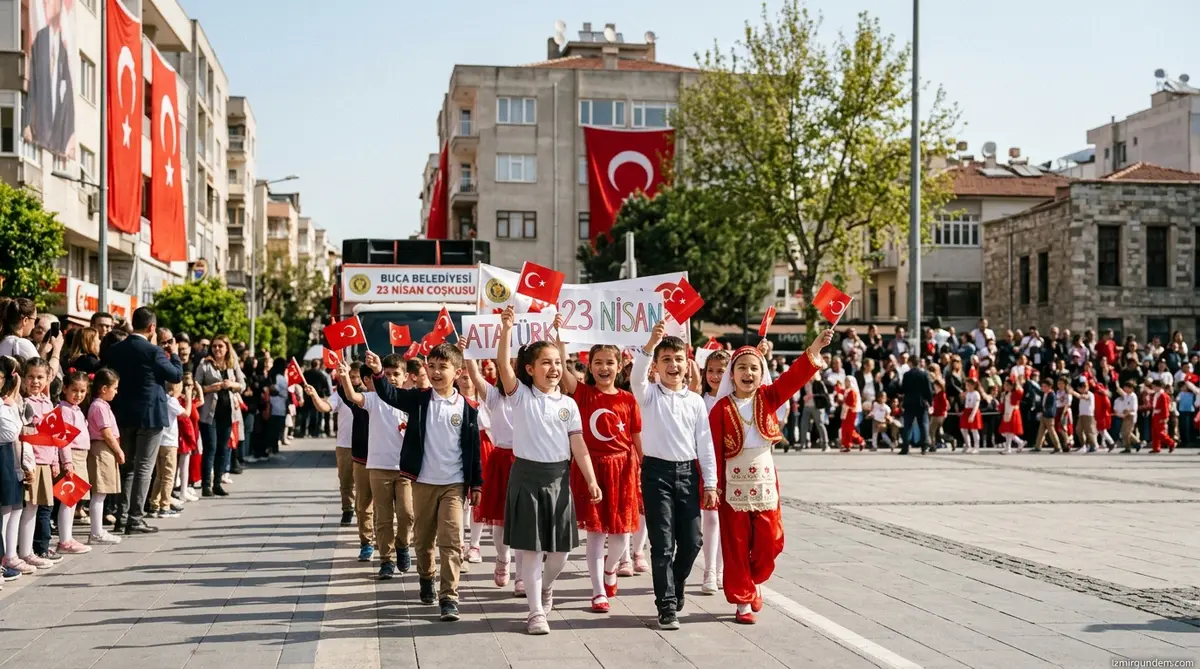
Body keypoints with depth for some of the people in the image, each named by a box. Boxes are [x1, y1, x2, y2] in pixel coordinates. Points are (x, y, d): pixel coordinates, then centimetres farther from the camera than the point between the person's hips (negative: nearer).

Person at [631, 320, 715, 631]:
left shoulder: (696, 401, 7)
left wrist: (710, 483, 4)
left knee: (691, 541, 6)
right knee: (662, 543, -4)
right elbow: (637, 376, -25)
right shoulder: (649, 395, -1)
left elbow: (705, 443, 7)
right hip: (657, 471, -3)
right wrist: (650, 344, -41)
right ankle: (667, 606, 2)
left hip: (687, 472, 3)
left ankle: (674, 590, 31)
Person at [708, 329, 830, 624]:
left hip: (765, 481, 3)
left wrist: (813, 351, -29)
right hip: (733, 486, -3)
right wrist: (713, 486, -11)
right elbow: (714, 449, -7)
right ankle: (742, 600, 15)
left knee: (769, 540, 6)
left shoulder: (768, 397, 2)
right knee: (736, 545, 4)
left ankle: (753, 582, 32)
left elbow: (794, 378, -13)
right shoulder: (722, 407, -6)